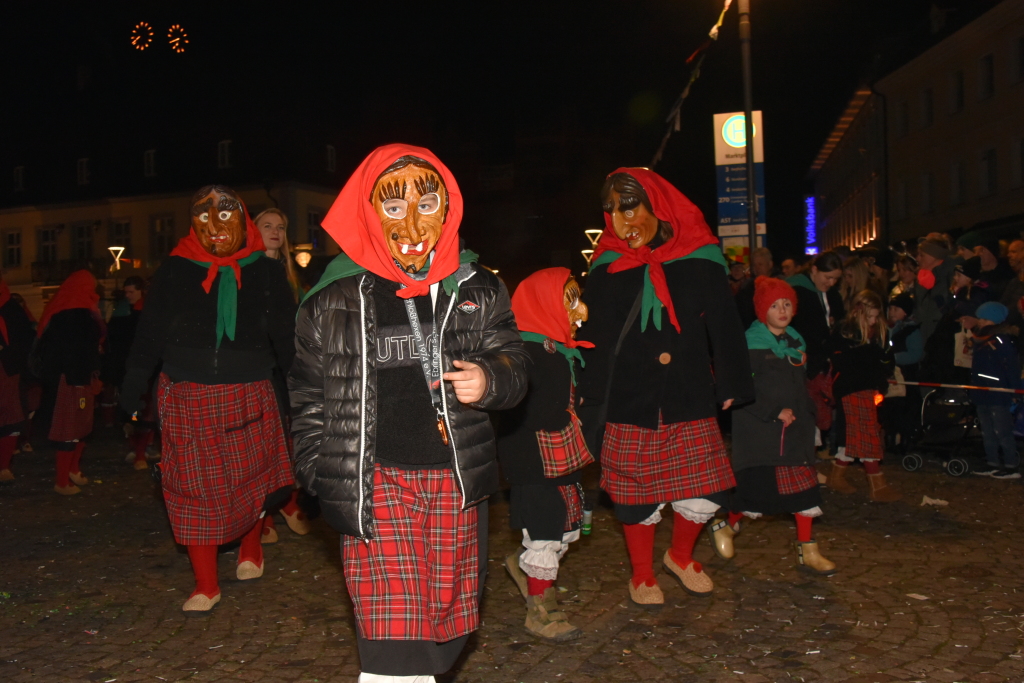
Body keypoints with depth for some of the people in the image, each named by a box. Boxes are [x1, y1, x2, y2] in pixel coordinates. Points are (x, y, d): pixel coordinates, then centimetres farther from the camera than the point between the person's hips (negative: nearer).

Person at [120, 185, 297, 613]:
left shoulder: (266, 273, 2)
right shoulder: (174, 272, 1)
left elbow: (286, 339, 5)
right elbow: (148, 337, 4)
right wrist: (130, 395, 2)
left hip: (250, 399, 1)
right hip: (188, 400, 0)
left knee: (253, 478, 10)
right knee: (194, 486, -1)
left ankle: (250, 550, 38)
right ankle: (205, 586, 11)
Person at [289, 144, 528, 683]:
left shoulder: (478, 290, 4)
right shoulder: (334, 299, -1)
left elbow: (513, 365, 9)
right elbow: (310, 395, 7)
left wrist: (489, 381, -14)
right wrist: (316, 472, 3)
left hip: (455, 480, 3)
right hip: (375, 481, -2)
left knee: (446, 616, 13)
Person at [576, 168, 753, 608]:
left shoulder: (699, 261, 0)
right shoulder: (606, 269, 2)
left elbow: (724, 325, 5)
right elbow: (593, 337, 7)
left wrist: (731, 386, 5)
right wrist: (589, 394, 6)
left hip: (689, 398, 0)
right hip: (628, 402, 0)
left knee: (705, 495, 0)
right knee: (637, 493, 7)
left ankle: (681, 556, 29)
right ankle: (641, 574, 30)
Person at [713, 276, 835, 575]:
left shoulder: (796, 341, 13)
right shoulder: (750, 342, -8)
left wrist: (799, 411, 6)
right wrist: (775, 412, -16)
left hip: (794, 427, 6)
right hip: (758, 429, -6)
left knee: (803, 487, 3)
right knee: (756, 486, -6)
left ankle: (807, 551, 11)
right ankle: (725, 526, 22)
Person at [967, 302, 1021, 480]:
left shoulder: (1002, 340, -15)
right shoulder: (979, 338, 11)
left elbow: (1012, 367, -17)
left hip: (998, 396, -9)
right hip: (982, 395, 9)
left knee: (1002, 432, -5)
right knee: (987, 432, 14)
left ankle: (1012, 467, 1)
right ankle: (992, 464, 22)